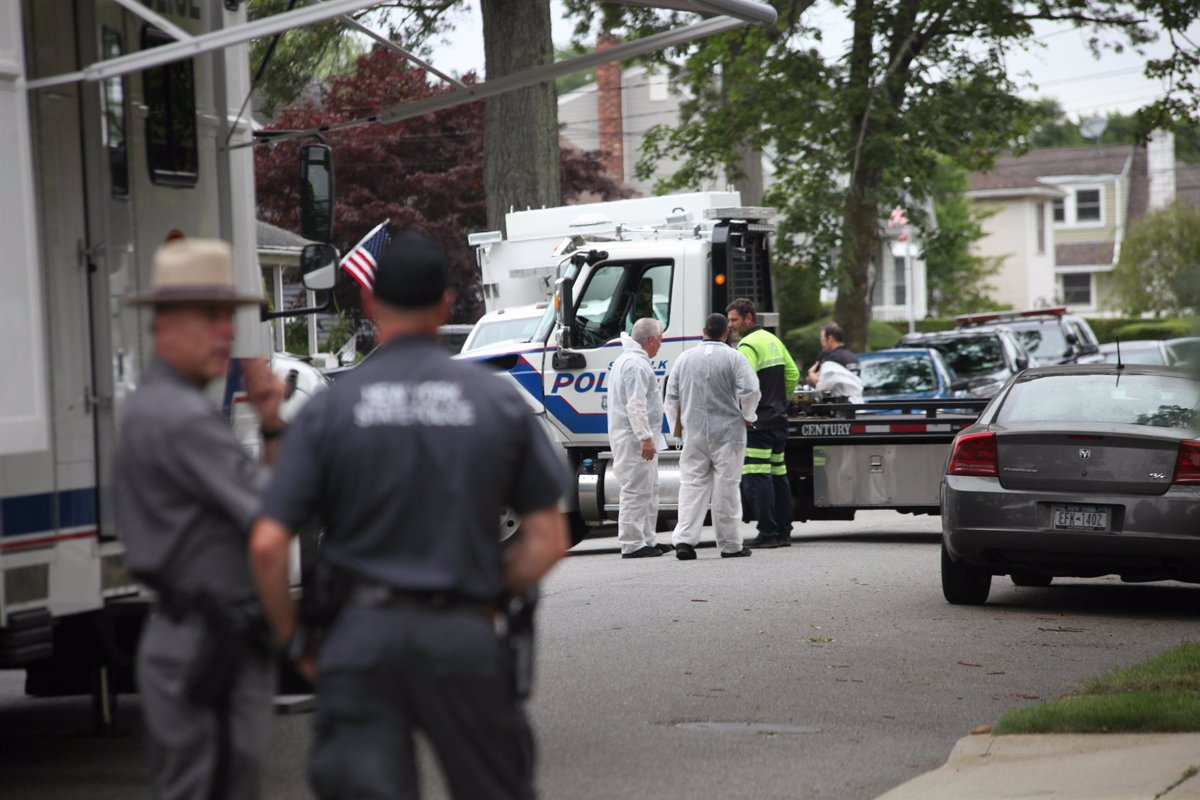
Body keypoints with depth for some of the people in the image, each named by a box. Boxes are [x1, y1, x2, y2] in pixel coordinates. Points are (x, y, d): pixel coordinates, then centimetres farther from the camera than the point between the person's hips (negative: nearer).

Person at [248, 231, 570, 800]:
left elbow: (267, 546, -6)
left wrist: (293, 640, 7)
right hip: (463, 637, 1)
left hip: (362, 633, 0)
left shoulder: (327, 411, -1)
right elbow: (548, 539, 1)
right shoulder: (498, 402, 1)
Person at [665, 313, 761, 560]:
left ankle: (684, 539, -9)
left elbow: (672, 398, 10)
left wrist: (678, 425, 23)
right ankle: (729, 545, 5)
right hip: (727, 431, -3)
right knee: (726, 488, 1)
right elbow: (750, 390, -14)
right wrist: (748, 417, 2)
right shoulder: (734, 358, -5)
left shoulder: (685, 358, 7)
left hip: (694, 431, 3)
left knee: (692, 484, 4)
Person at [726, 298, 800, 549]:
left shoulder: (748, 345, -12)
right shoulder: (773, 340, 16)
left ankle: (767, 533, -12)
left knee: (755, 479, -8)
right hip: (778, 420, 10)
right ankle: (783, 532, 14)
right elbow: (793, 374, 23)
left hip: (758, 423, -10)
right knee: (777, 475, 12)